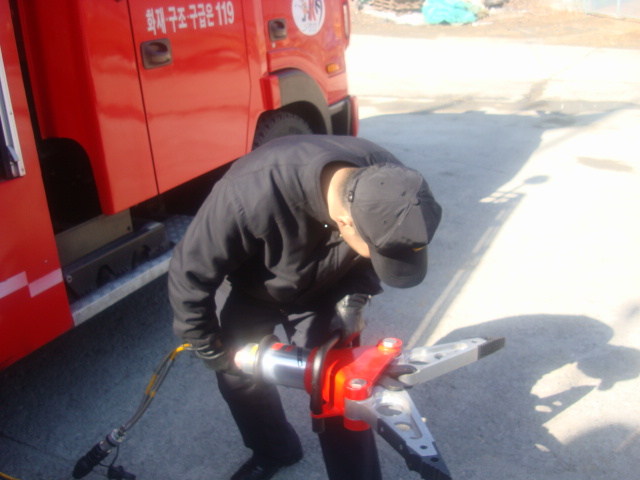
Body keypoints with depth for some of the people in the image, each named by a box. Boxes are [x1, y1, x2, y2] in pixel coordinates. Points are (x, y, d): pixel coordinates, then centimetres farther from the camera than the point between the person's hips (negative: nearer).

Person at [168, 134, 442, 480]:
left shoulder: (386, 182, -32)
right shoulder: (252, 194, -45)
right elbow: (189, 273, -28)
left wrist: (354, 301, -20)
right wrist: (212, 350, -16)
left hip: (325, 292, 1)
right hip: (254, 292, 0)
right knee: (236, 373, 11)